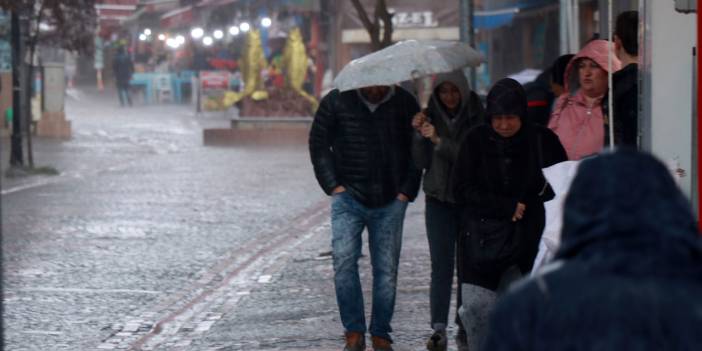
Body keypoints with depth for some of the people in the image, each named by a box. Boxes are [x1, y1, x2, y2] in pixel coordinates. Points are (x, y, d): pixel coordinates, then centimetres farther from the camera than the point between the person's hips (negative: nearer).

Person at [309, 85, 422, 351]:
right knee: (344, 259, -14)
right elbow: (319, 144, 5)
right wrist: (333, 185, -4)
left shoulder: (405, 104, 2)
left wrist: (406, 191, 1)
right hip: (349, 198, -1)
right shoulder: (336, 101, -2)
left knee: (387, 269, 1)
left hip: (390, 203, 1)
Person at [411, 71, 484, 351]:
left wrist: (439, 140, -24)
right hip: (438, 200, 2)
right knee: (441, 265, -7)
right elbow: (421, 162, 3)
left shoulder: (477, 117, -5)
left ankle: (464, 327, 12)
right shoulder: (431, 116, 5)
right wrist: (419, 134, -12)